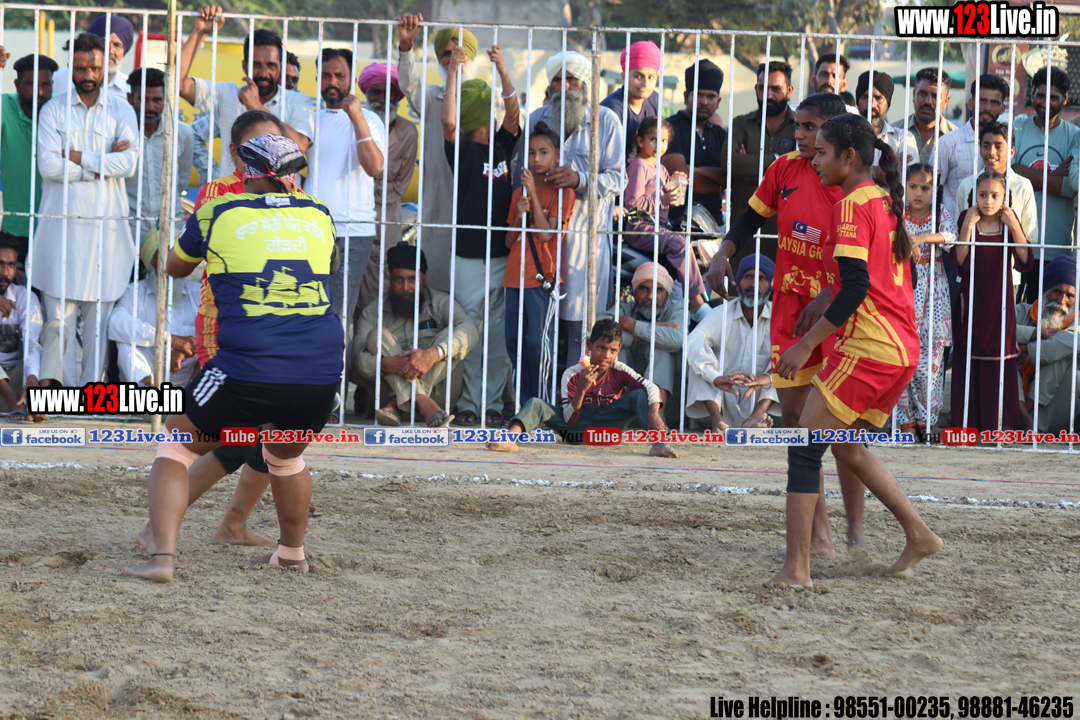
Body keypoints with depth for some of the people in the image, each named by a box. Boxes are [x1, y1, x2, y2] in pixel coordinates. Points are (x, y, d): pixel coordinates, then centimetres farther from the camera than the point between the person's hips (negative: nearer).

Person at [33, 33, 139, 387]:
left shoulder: (121, 110, 8)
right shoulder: (54, 110, 6)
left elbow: (129, 163, -7)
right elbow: (49, 165, -8)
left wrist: (79, 158, -8)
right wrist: (104, 162, -8)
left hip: (107, 223, 1)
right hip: (61, 221, -1)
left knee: (100, 311, 0)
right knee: (59, 310, -3)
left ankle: (92, 386, 6)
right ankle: (61, 389, 1)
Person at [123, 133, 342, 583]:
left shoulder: (217, 214, 5)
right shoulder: (320, 216, 13)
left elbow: (174, 267, 24)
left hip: (247, 374, -4)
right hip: (322, 374, 4)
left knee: (175, 449, 13)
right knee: (286, 458, 32)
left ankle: (162, 557, -3)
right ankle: (292, 553, 45)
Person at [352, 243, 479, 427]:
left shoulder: (441, 302, 4)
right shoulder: (372, 313, 7)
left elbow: (469, 332, -17)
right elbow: (358, 357, -8)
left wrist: (433, 354, -36)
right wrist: (384, 364, -32)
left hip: (436, 388, -1)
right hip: (390, 389, 1)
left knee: (448, 335, -21)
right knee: (377, 336, -19)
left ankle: (397, 406, -35)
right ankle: (423, 404, -41)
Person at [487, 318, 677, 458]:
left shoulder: (620, 371, -6)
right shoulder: (572, 374, -9)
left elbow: (652, 388, -15)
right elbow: (569, 420, -12)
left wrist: (653, 415, -35)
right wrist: (581, 390, -28)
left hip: (608, 427, 0)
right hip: (578, 430, 0)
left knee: (640, 396, -21)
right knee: (535, 404, -23)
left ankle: (659, 443, -42)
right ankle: (510, 439, -54)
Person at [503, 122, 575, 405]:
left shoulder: (562, 192, -2)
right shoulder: (519, 193, 15)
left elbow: (546, 234, -13)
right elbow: (509, 241, 15)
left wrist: (533, 193, -13)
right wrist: (519, 216, -4)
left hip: (542, 278, -6)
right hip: (515, 276, 6)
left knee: (537, 342, -12)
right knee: (514, 341, 5)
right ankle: (523, 403, 12)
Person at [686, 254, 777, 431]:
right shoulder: (722, 314, -1)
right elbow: (694, 342, -22)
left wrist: (767, 378, -42)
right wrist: (716, 378, -43)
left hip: (758, 400, 0)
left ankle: (755, 417, -40)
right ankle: (717, 417, -41)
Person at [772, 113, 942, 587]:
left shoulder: (852, 205, -12)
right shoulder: (885, 202, 16)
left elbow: (855, 287, -19)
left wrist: (806, 344, -16)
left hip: (868, 348, -9)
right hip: (903, 349, 9)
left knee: (805, 447, -6)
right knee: (847, 446, 22)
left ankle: (796, 568, -10)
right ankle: (919, 535, 21)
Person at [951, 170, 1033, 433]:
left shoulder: (1010, 220, 0)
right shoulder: (967, 218, -3)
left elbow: (1025, 263, -9)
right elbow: (958, 265, -11)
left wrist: (1014, 226, -15)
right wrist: (967, 227, -17)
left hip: (999, 303, 1)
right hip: (970, 302, -1)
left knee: (998, 364, 2)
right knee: (968, 362, 1)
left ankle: (996, 422, 8)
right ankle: (967, 423, 8)